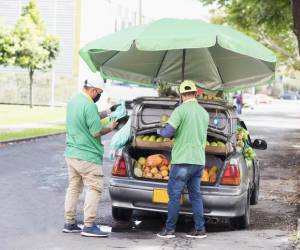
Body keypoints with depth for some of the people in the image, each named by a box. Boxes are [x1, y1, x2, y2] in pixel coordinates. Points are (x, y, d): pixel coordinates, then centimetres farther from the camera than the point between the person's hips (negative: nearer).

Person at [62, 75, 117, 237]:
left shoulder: (73, 101, 10)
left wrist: (106, 113, 12)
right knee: (94, 188, -3)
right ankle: (89, 226, -5)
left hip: (71, 153, 9)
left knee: (74, 187, 15)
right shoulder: (89, 106, -19)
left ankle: (69, 223, 18)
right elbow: (96, 132, -18)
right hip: (87, 156, -9)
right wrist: (110, 128, -1)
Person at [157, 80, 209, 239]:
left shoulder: (181, 110, -10)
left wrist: (160, 131, 8)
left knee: (174, 194, 0)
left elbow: (168, 132, -15)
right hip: (199, 160, 7)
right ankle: (200, 230, 9)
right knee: (195, 195, 11)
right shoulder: (204, 113, 12)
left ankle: (169, 229, 2)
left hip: (183, 160, -6)